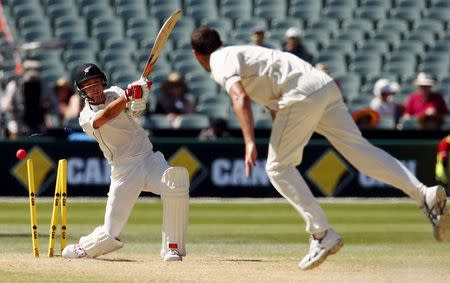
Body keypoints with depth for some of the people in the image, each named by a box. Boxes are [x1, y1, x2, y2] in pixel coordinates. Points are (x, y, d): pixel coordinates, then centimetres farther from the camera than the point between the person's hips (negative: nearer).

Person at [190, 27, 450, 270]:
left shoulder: (221, 63, 4)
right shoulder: (242, 53, 33)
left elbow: (240, 97, -16)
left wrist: (250, 143, -26)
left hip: (302, 93, -8)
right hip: (326, 85, 8)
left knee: (278, 167, 1)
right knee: (359, 148, -2)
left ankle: (322, 234, -8)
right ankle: (425, 195, -19)